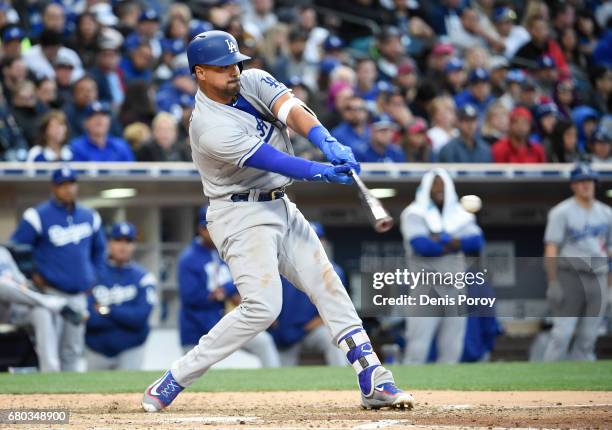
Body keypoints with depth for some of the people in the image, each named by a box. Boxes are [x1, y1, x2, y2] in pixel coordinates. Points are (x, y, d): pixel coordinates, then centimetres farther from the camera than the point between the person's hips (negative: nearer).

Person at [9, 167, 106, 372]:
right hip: (49, 293, -5)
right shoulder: (38, 216, -8)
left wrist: (92, 276, 14)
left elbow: (99, 249, 24)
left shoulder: (90, 217, 9)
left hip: (78, 296, 5)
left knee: (72, 353, 14)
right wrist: (32, 276, -9)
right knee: (49, 359, -13)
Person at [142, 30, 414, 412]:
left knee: (329, 287, 2)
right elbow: (272, 161, -28)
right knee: (263, 306, -20)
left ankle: (375, 383, 2)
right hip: (241, 217, -8)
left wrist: (329, 145, -36)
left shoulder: (253, 82, 0)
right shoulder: (210, 128, -21)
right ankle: (174, 381, -13)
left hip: (280, 207, 8)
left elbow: (292, 109, -18)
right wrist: (324, 173, -38)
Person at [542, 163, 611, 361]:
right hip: (570, 276, -5)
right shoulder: (561, 212, -3)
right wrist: (553, 281, -14)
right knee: (563, 332, -12)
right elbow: (551, 249, -7)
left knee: (588, 336, 5)